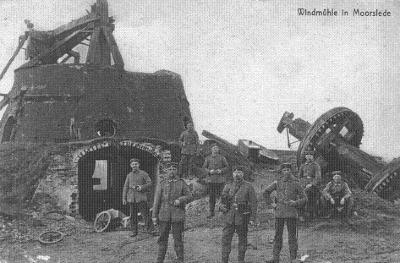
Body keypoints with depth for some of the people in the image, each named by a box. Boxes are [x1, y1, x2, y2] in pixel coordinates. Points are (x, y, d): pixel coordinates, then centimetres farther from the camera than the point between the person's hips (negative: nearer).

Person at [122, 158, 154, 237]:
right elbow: (125, 187, 13)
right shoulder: (129, 175, 14)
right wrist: (124, 198, 7)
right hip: (131, 198, 4)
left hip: (141, 198, -4)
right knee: (133, 216, 4)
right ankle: (134, 231, 12)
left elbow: (150, 183, -2)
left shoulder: (144, 174, 2)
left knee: (145, 214, -7)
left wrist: (142, 187, -16)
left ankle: (151, 229, -1)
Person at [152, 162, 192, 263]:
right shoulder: (161, 184, 4)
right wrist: (154, 216, 0)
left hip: (178, 215, -1)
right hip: (164, 215, 1)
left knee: (178, 238, 4)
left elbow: (189, 196, 6)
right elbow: (156, 200, 3)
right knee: (163, 238, 6)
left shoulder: (182, 183, 3)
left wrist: (180, 200, -14)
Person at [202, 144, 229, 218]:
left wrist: (221, 170, -12)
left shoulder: (222, 158, 2)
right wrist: (209, 171, -12)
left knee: (219, 195, -3)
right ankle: (211, 212, 9)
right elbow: (204, 167, 8)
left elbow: (226, 167, 7)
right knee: (211, 196, 2)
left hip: (220, 179, -1)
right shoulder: (207, 158, 6)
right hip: (211, 179, 1)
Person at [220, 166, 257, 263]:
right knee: (226, 238, -1)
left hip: (242, 216, -2)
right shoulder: (228, 186, 8)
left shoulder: (248, 187, -1)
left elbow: (253, 203, -3)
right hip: (230, 216, 2)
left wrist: (252, 218, -8)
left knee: (242, 239, 7)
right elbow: (223, 200, 13)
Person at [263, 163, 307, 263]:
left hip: (291, 213, -2)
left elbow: (304, 198, 2)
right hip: (279, 213, 2)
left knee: (292, 237, 0)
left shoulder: (296, 183, 0)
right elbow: (265, 192, 16)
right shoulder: (277, 182, 5)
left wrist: (295, 202, -14)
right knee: (277, 236, 6)